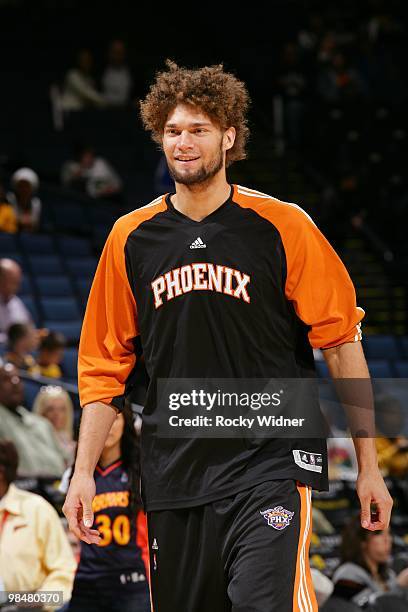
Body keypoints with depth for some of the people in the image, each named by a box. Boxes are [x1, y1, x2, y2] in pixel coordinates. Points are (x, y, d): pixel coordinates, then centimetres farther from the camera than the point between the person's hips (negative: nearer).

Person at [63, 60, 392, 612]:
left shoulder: (282, 226, -1)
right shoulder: (131, 238, 8)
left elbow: (342, 341, 2)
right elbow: (106, 364, 14)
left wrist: (368, 465, 0)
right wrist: (84, 471, 7)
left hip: (269, 467, -3)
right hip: (172, 479, 4)